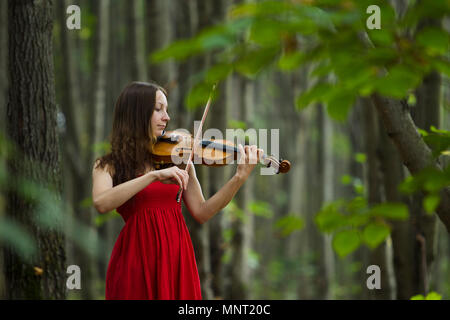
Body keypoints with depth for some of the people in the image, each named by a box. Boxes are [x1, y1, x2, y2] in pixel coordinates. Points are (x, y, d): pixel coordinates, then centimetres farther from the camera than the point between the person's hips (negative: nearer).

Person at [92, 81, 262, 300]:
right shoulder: (108, 166, 1)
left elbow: (201, 213, 4)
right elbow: (101, 203, -21)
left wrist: (240, 177, -7)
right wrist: (154, 176, -27)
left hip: (176, 258, 3)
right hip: (137, 260, -3)